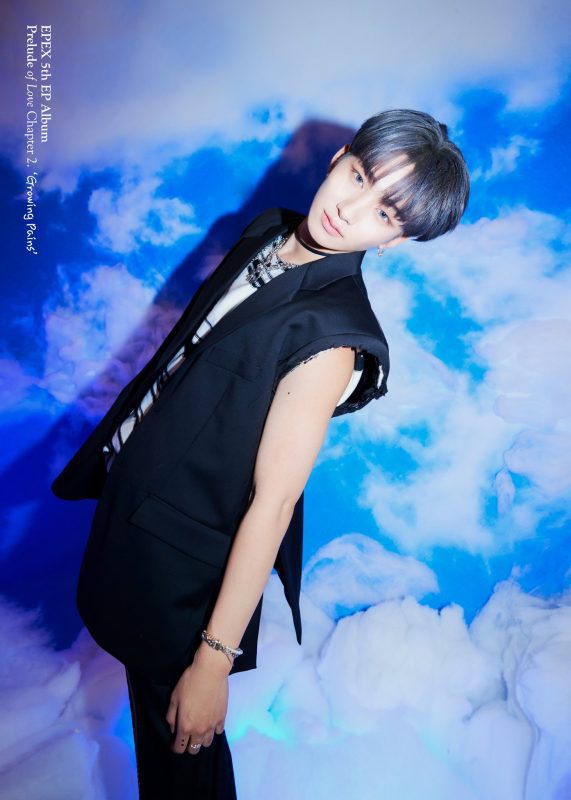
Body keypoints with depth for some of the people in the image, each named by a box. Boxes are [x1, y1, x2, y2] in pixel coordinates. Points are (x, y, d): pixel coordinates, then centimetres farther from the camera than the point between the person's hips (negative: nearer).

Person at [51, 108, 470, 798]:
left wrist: (214, 661, -20)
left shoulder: (329, 339, -30)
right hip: (130, 503, 8)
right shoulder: (268, 231, -4)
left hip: (182, 563, -8)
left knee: (178, 744, 17)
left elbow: (273, 504, -28)